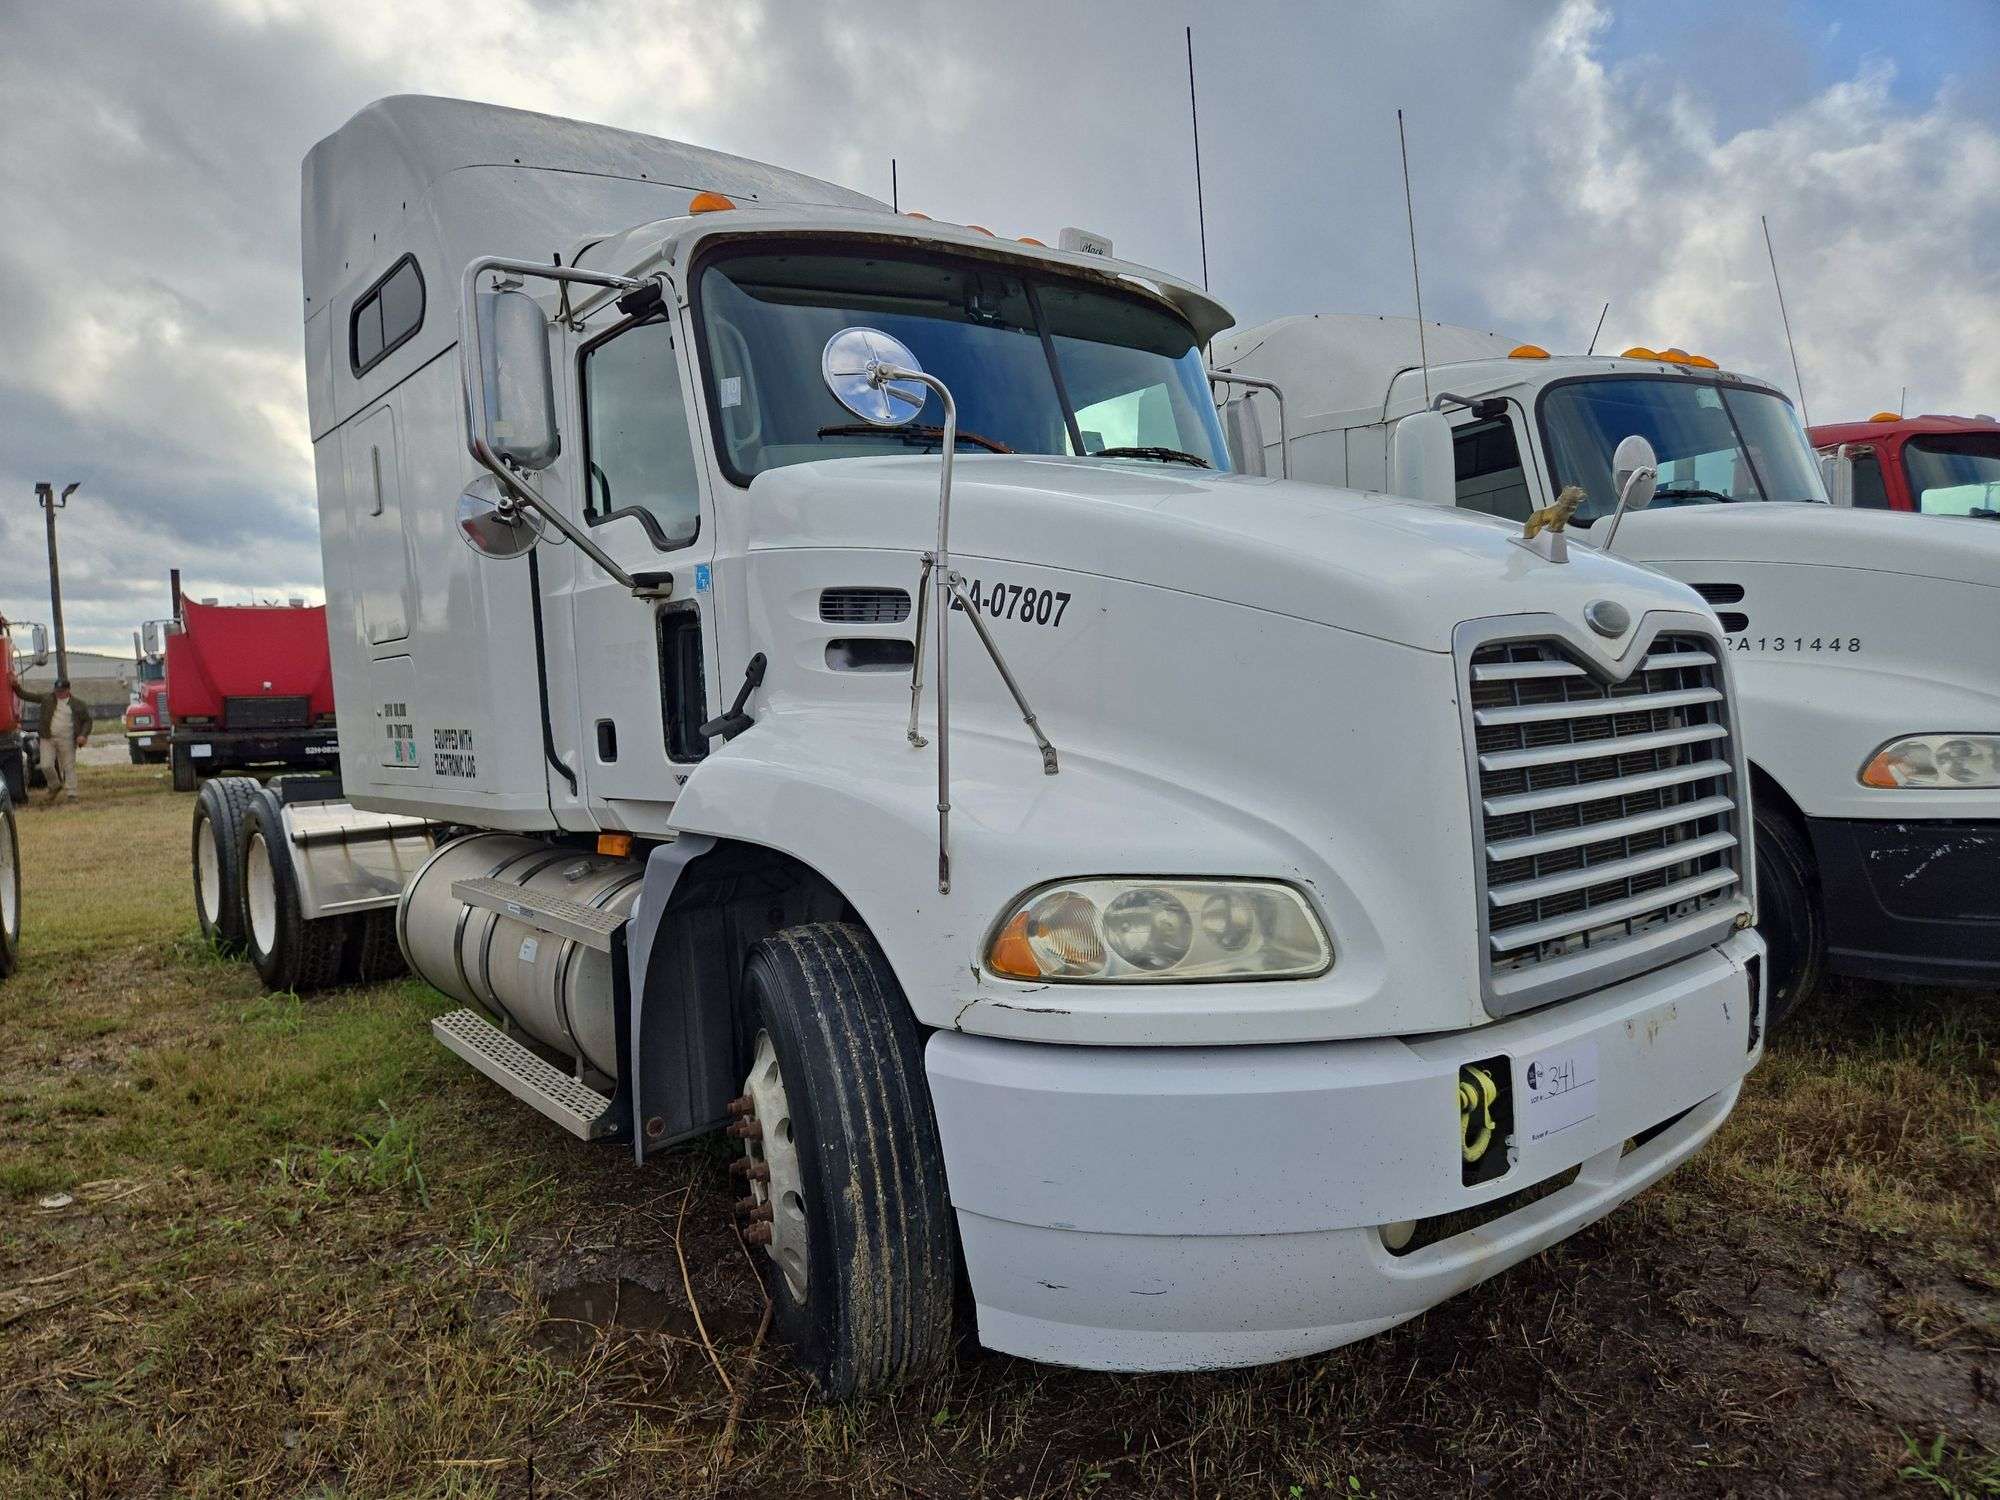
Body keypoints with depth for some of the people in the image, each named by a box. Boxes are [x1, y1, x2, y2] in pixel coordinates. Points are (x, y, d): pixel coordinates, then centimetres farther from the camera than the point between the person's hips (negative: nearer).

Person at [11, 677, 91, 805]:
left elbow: (87, 721, 8)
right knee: (46, 766, -3)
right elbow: (25, 696, 10)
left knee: (69, 767, 0)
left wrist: (83, 735, -5)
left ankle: (71, 794, 4)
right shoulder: (46, 698, 9)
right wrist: (16, 687, -7)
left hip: (67, 741, -2)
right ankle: (55, 786, 23)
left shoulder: (78, 704, 5)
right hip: (48, 739, 2)